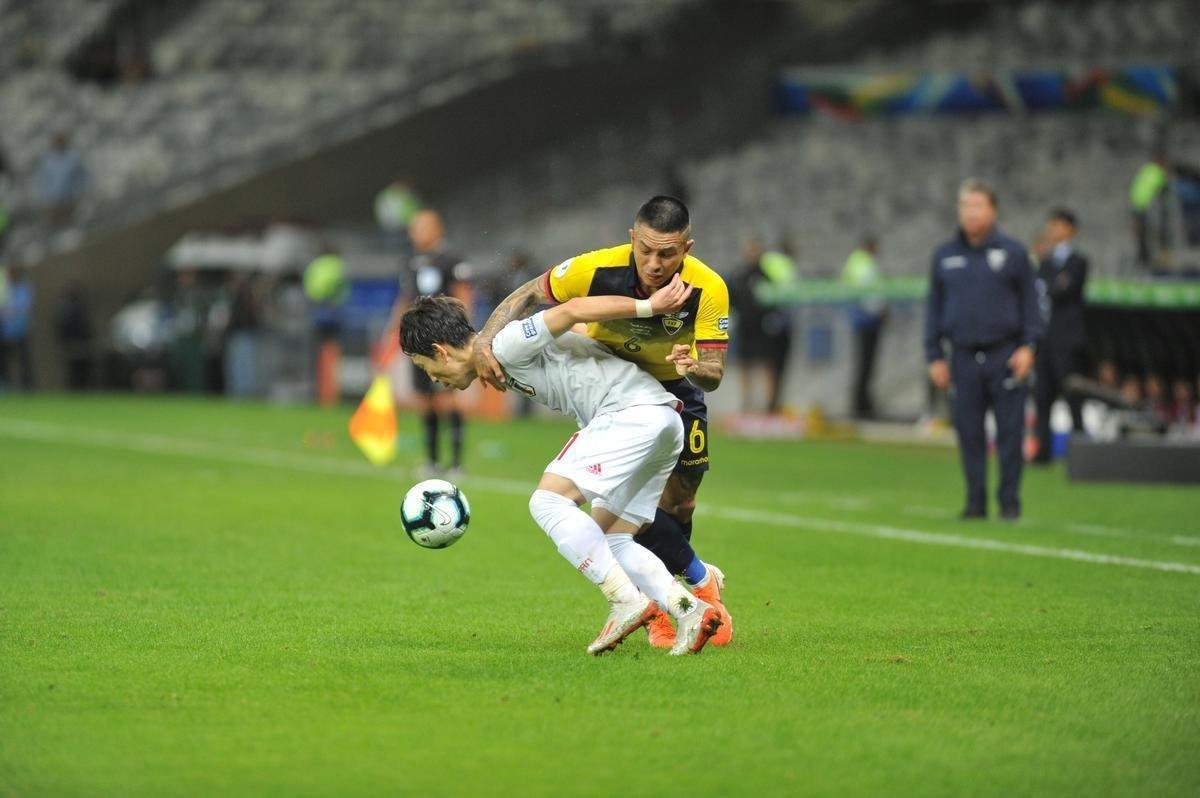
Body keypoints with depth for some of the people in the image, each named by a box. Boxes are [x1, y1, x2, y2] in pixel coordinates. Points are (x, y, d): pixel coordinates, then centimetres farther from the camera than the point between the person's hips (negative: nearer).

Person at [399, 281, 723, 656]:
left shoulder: (505, 346, -7)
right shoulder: (510, 361, 23)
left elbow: (571, 310, -17)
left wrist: (648, 306, -16)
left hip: (632, 411, -10)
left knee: (548, 502, -14)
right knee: (609, 542, 10)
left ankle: (626, 600, -18)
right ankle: (689, 609, -3)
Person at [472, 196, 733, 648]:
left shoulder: (708, 289, -29)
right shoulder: (597, 269, -31)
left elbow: (714, 373, -28)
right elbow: (528, 296, -17)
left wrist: (695, 368, -52)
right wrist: (485, 342, -33)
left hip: (676, 390, 1)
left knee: (679, 504, 3)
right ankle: (701, 579, 5)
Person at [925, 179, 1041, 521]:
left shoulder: (1013, 252, 4)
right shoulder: (944, 256, 11)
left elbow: (1029, 300, 5)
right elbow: (934, 309, 15)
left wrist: (1028, 345, -5)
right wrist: (934, 357, 9)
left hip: (1005, 356, -2)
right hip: (964, 358, 2)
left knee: (1009, 432, -3)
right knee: (969, 433, 2)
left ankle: (1010, 501, 4)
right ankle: (976, 501, 10)